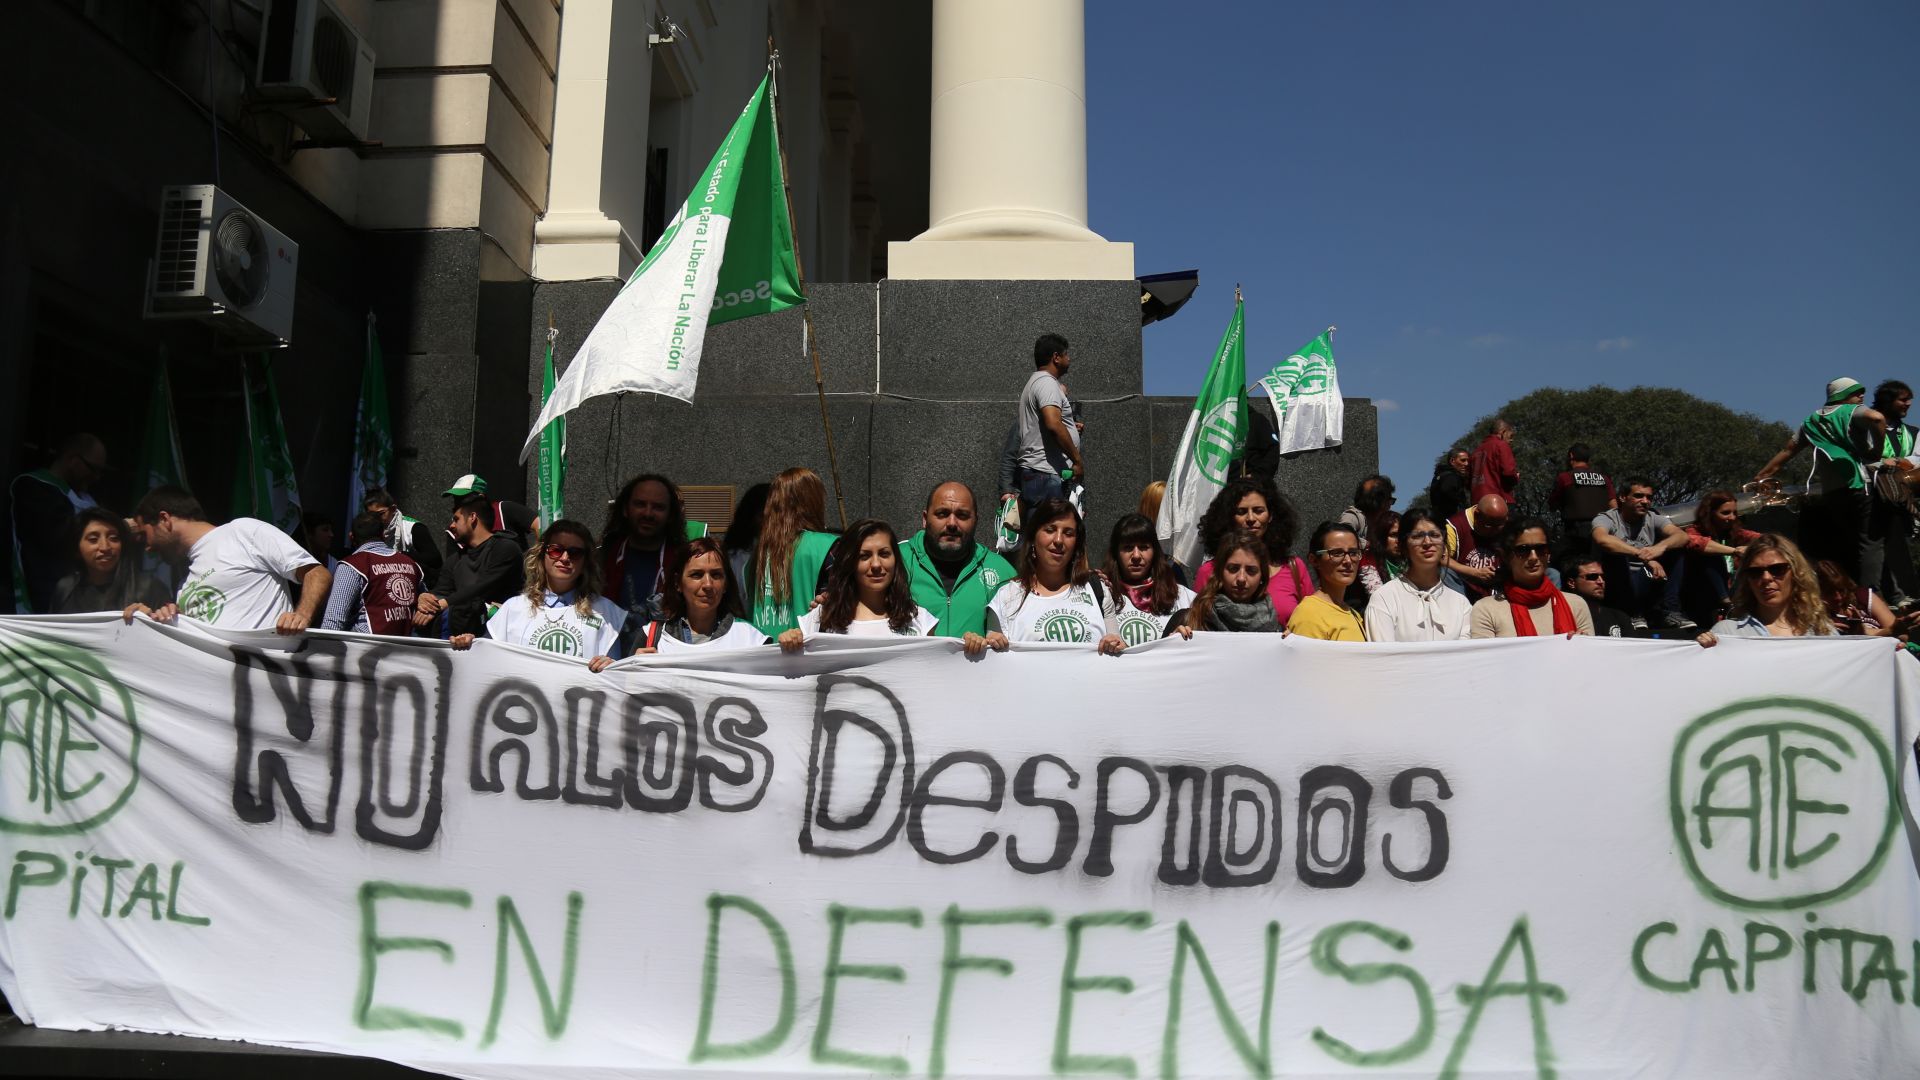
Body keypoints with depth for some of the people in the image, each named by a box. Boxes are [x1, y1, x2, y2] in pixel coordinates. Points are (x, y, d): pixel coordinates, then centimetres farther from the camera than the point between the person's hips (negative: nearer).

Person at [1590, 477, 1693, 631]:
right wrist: (1644, 556, -43)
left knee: (1679, 549, -10)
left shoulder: (1654, 519, 6)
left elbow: (1682, 536, -13)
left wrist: (1661, 547, -37)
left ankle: (1668, 610, -17)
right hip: (1617, 587, -4)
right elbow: (1602, 539, -34)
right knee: (1614, 551, -31)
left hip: (1646, 585, 4)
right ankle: (1633, 612, -21)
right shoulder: (1605, 519, -8)